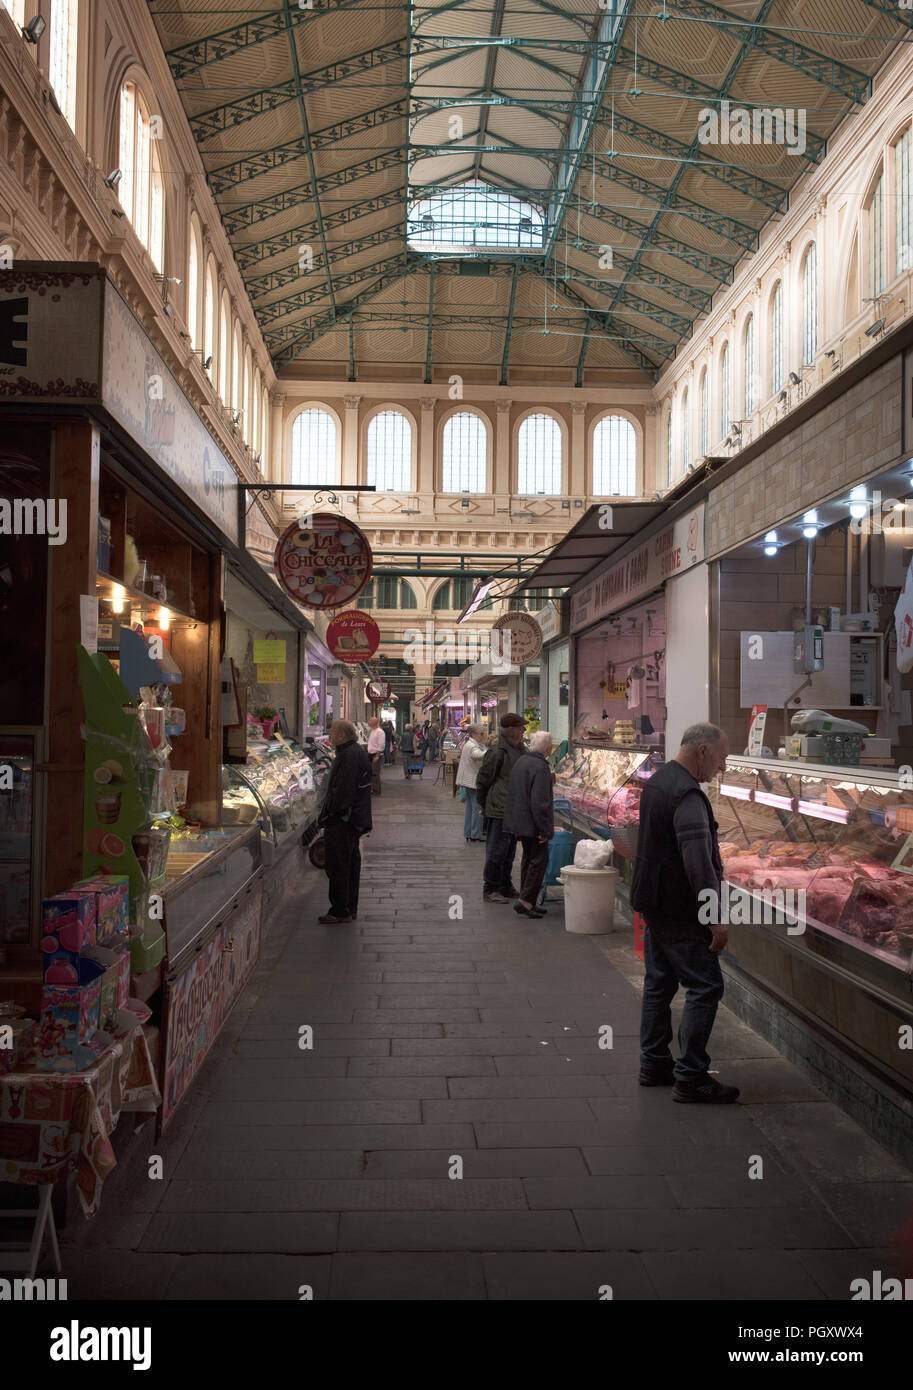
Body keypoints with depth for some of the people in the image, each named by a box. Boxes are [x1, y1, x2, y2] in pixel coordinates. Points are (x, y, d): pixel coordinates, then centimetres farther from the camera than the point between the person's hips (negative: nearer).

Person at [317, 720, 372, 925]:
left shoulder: (348, 756, -20)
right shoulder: (360, 752, 14)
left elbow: (342, 791, -25)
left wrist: (329, 814, -16)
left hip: (342, 820, -11)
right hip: (356, 819, 11)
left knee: (338, 866, -4)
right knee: (351, 862, 15)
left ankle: (340, 911, 1)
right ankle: (350, 908, 23)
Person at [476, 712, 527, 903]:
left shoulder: (520, 750, 12)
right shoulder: (497, 752, -16)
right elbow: (483, 780, -10)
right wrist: (484, 805, -3)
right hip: (500, 810, -9)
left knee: (509, 851, 16)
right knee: (496, 851, -2)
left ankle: (505, 887, 27)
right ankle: (490, 889, 7)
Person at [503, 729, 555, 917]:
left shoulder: (521, 761, 10)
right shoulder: (540, 768, -20)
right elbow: (539, 802, -24)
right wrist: (544, 830, -18)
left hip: (519, 822, 10)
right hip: (532, 824, -10)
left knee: (528, 859, 17)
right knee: (539, 861, -3)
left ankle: (526, 902, 22)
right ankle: (525, 901, -5)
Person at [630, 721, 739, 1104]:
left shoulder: (657, 781, 11)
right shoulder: (687, 796, -21)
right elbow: (699, 864, -25)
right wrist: (714, 918, -21)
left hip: (652, 903, 10)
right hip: (678, 911, -10)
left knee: (659, 983, 16)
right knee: (705, 987, -3)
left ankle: (654, 1065, 25)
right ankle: (690, 1079, 0)